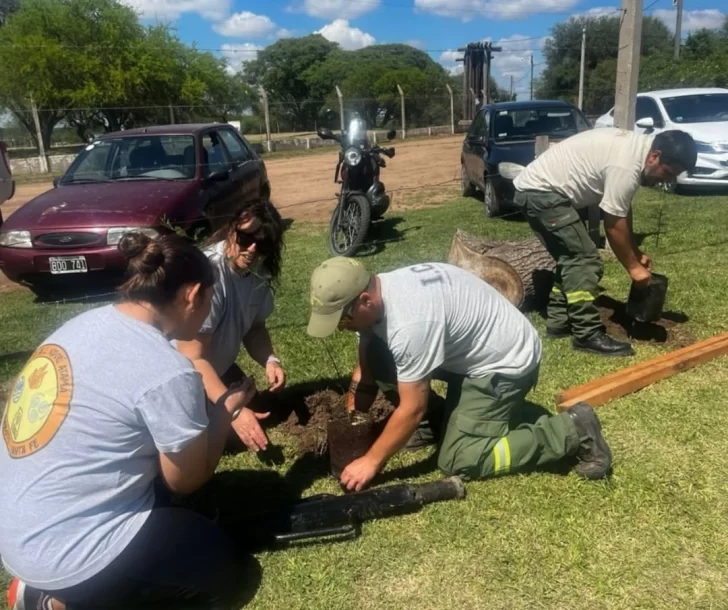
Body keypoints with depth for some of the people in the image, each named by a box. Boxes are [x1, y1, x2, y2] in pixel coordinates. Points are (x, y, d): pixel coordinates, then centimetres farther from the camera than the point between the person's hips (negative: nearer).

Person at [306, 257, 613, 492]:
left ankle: (572, 431, -2)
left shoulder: (409, 322, -36)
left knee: (458, 460, -9)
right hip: (469, 350, 9)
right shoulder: (372, 298, -8)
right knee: (376, 354, -3)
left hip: (506, 361, -9)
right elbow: (366, 372, 4)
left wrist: (371, 461, -16)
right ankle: (446, 420, 11)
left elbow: (412, 408, -26)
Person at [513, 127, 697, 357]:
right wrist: (633, 266, -4)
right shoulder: (626, 166, -21)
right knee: (584, 260, -11)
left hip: (536, 188, 11)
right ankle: (587, 335, -6)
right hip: (541, 191, -11)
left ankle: (559, 322, 21)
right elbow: (614, 225, -15)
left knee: (572, 258, 16)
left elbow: (622, 211, 18)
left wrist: (636, 252, 20)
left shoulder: (635, 147, 10)